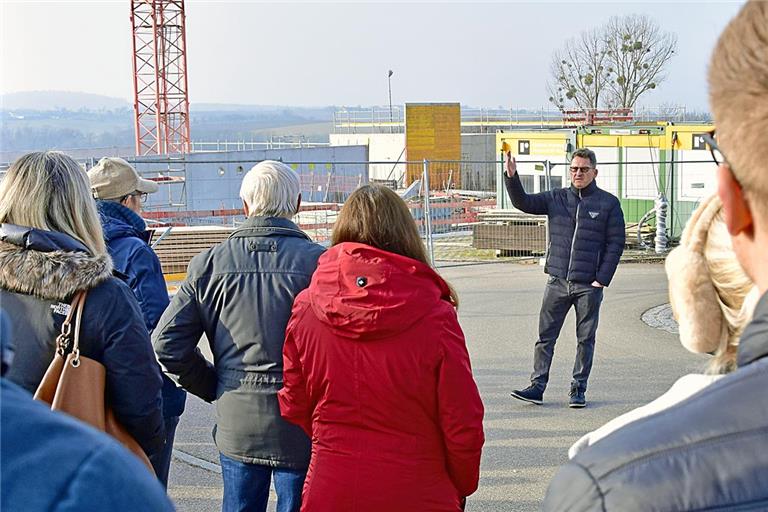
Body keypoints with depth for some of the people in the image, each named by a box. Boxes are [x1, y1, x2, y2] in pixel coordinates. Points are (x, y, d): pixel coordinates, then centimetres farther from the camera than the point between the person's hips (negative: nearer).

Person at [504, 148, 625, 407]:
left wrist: (602, 279, -8)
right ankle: (537, 386, 8)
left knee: (585, 339, 7)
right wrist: (511, 177, -17)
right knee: (545, 336, 2)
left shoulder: (609, 203, 1)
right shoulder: (556, 198, 8)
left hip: (589, 285, -2)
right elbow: (523, 202, 1)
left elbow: (616, 243, -1)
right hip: (557, 281, 2)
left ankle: (578, 389, 16)